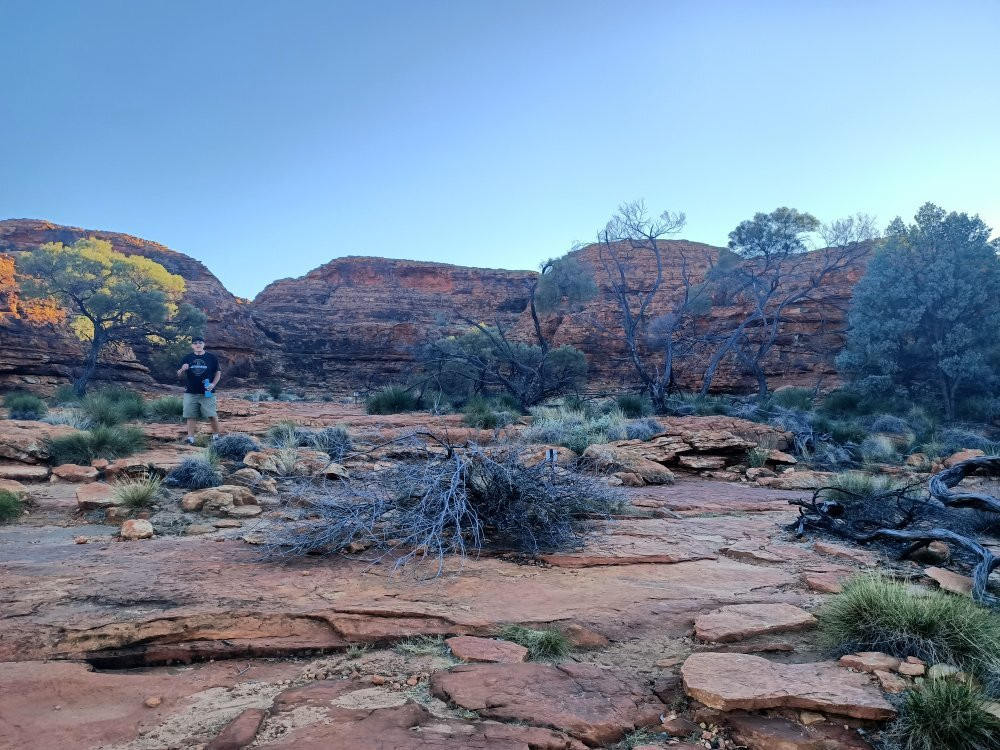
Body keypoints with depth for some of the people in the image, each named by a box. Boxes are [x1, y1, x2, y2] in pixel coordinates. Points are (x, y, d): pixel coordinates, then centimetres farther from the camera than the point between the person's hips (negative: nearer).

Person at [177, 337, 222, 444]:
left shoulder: (212, 358, 3)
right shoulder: (187, 359, 7)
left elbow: (218, 373, 6)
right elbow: (179, 375, 10)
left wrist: (213, 384, -10)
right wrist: (182, 370, -13)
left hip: (207, 392, -2)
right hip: (190, 393, 2)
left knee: (212, 415, -3)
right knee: (191, 416, 3)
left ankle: (216, 435, 11)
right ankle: (190, 437, 7)